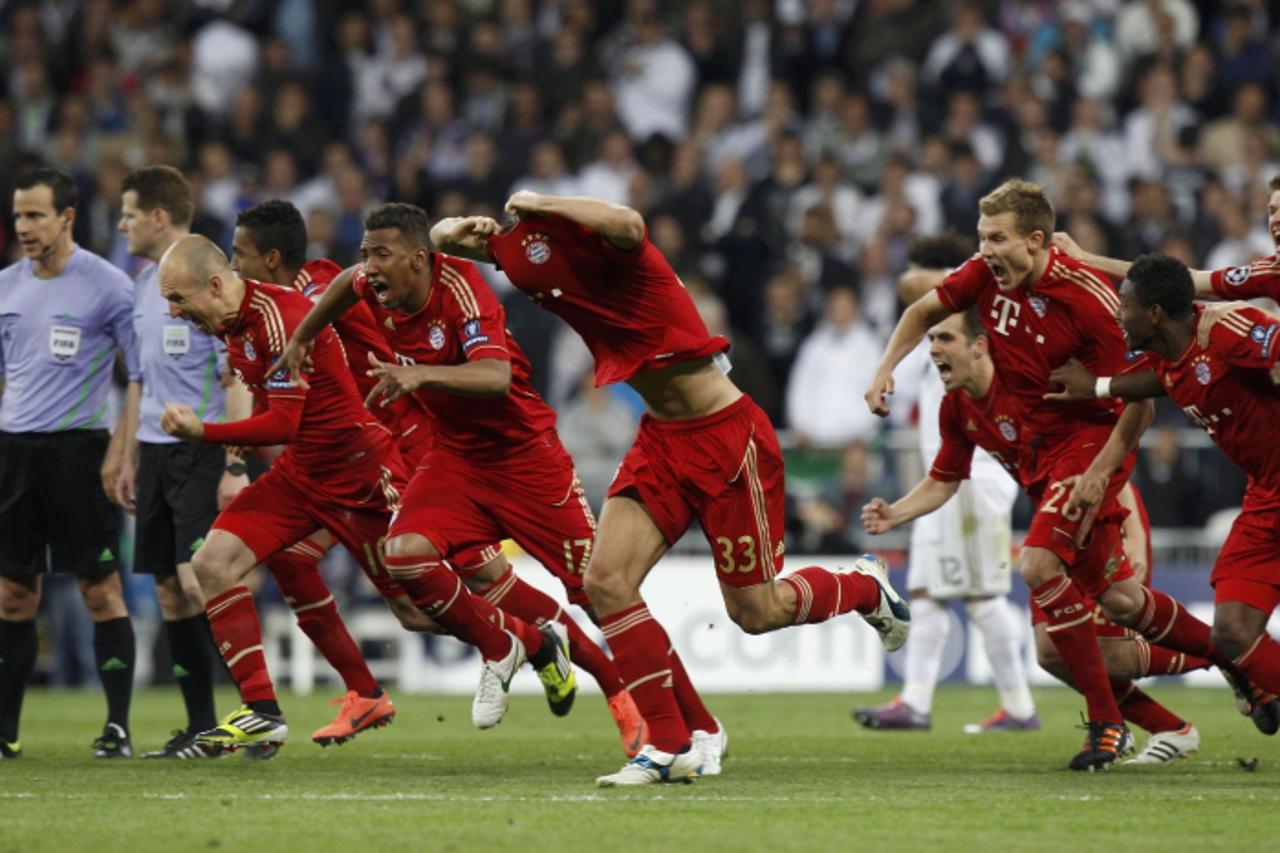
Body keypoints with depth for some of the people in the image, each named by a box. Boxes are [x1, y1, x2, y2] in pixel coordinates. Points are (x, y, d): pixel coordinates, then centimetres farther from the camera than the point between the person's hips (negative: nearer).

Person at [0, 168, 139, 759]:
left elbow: (141, 375, -5)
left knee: (100, 588, -5)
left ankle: (118, 727, -1)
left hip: (78, 446, -5)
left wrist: (119, 454, -13)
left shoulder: (106, 285, -6)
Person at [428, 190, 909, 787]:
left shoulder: (608, 252, -22)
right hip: (661, 439, 7)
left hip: (727, 436, -7)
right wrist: (460, 230, -11)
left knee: (754, 612, 3)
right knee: (605, 581, -10)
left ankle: (866, 587, 33)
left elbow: (627, 226, -48)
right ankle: (672, 744, -2)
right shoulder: (534, 258, -1)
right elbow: (442, 238, 13)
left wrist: (538, 205, -33)